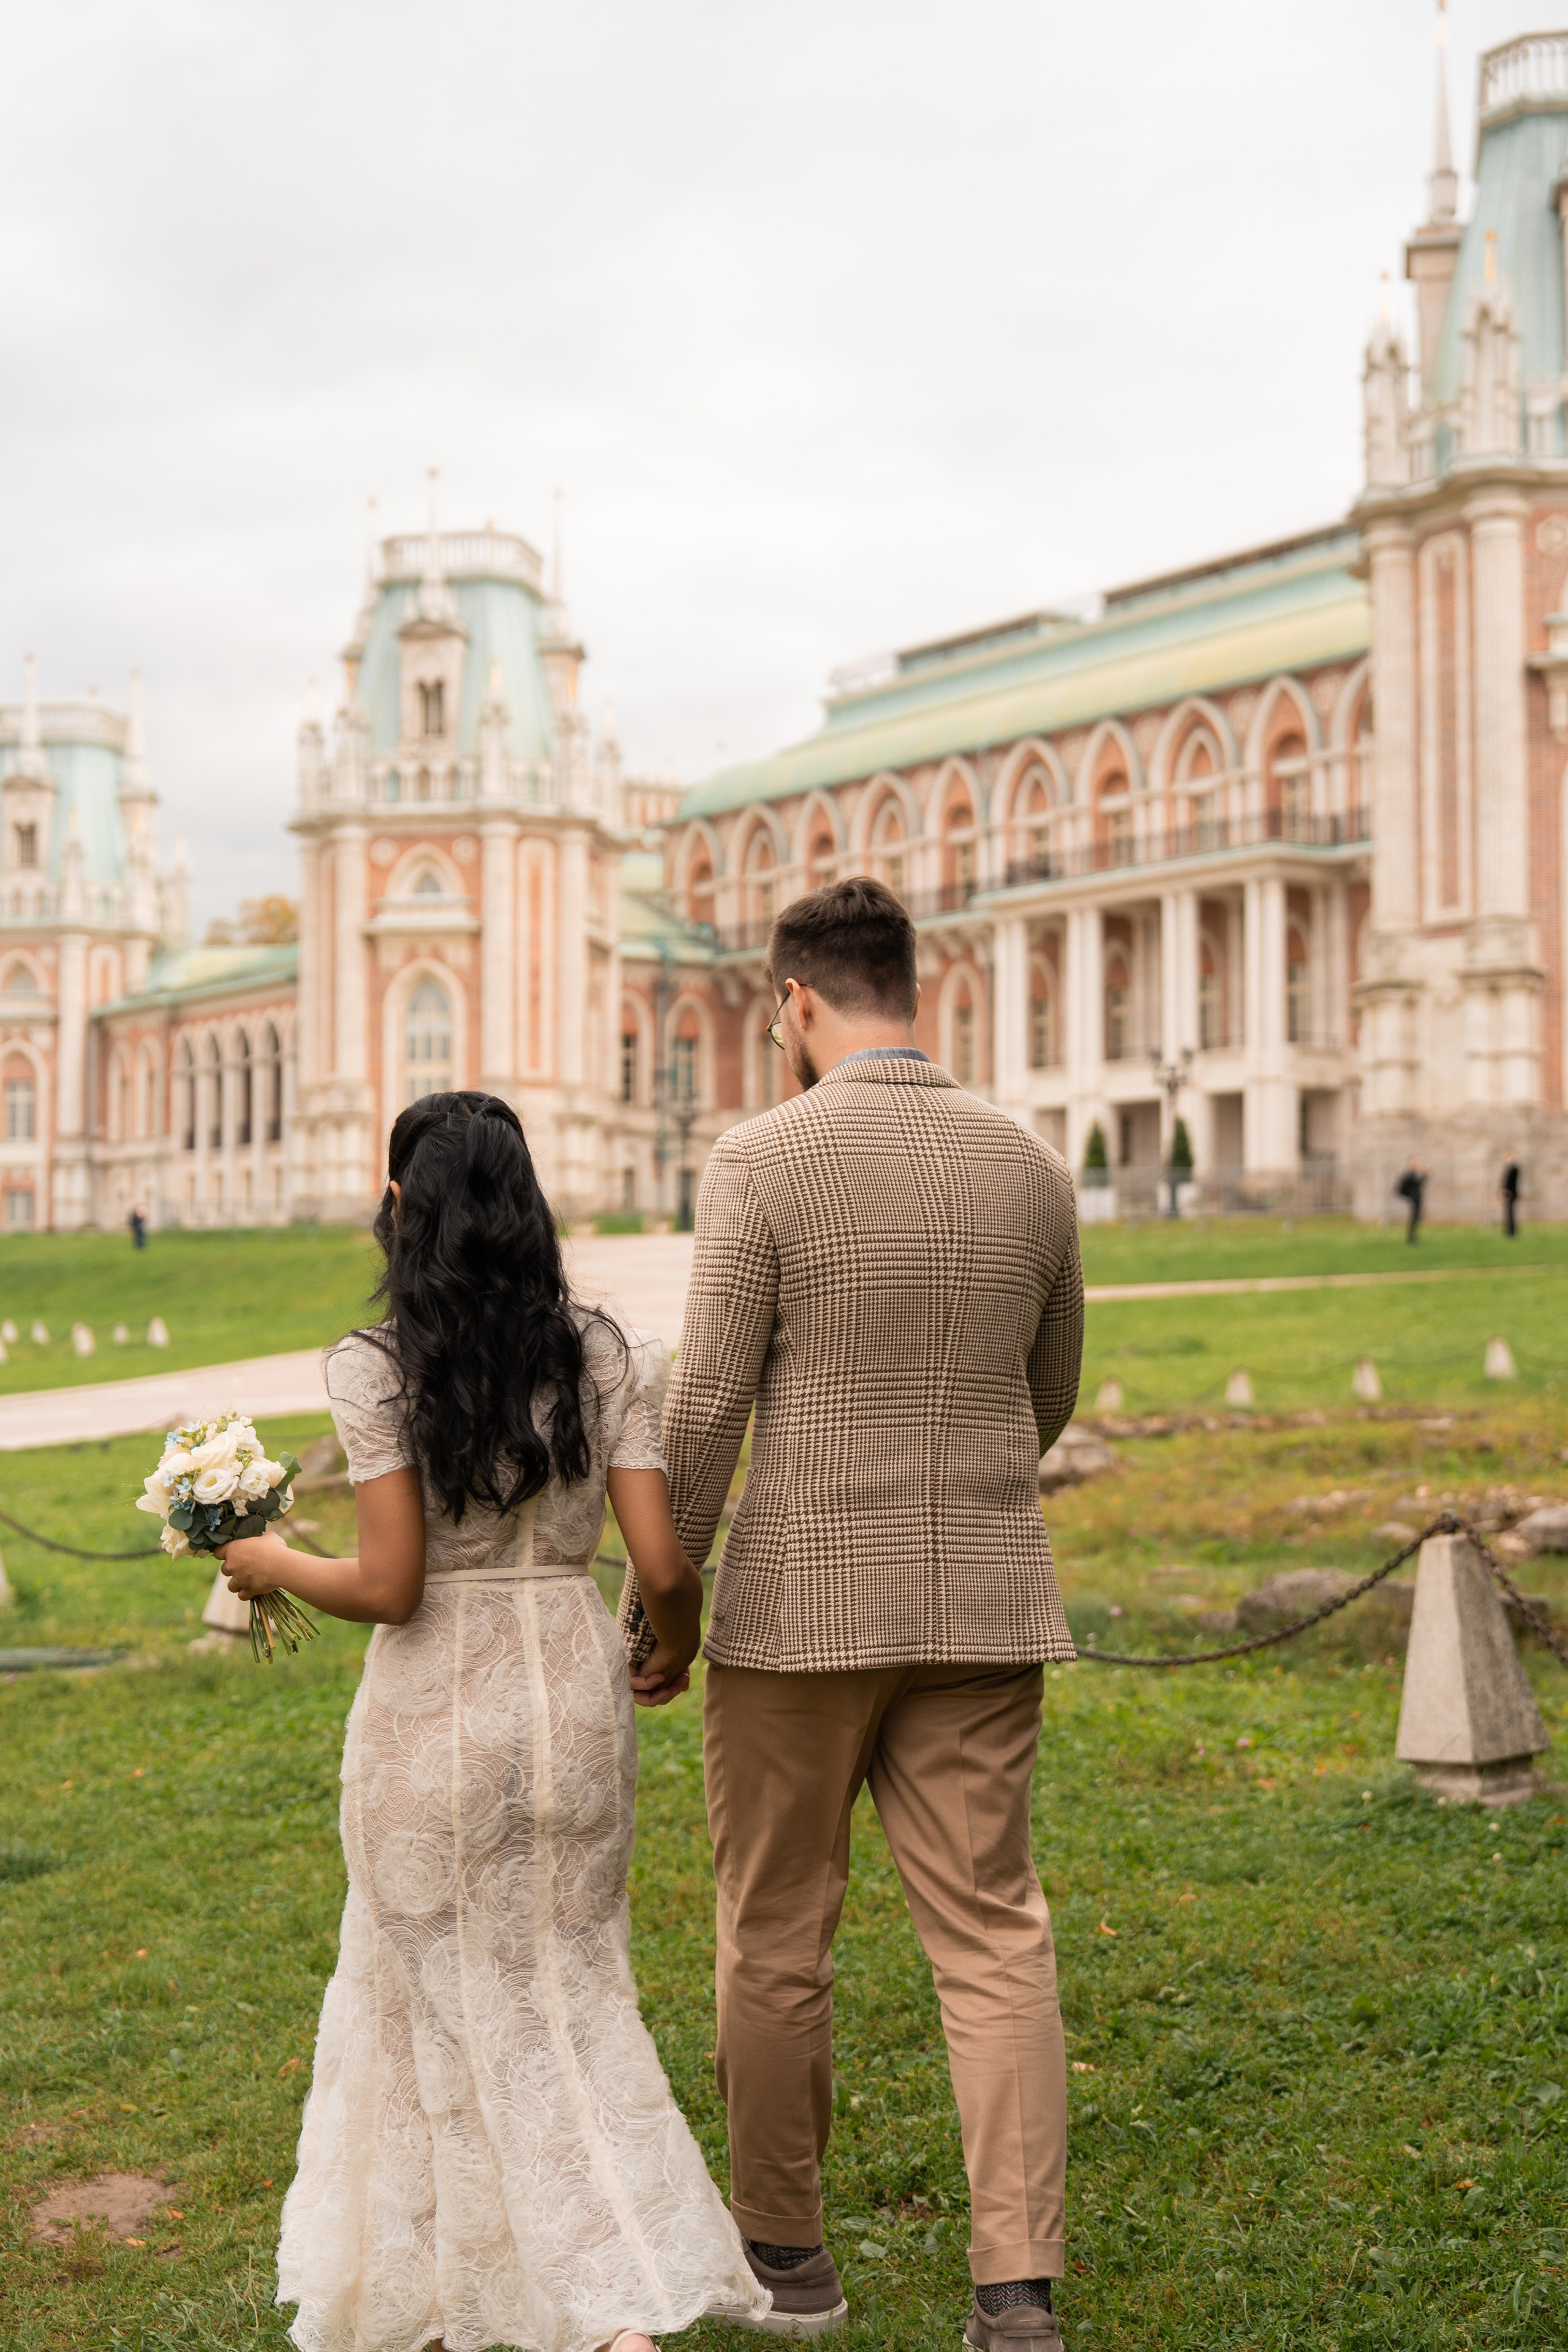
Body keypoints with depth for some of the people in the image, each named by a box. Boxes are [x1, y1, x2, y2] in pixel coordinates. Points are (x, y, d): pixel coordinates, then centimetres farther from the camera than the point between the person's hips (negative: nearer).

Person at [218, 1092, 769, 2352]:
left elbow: (388, 1587, -15)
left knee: (435, 1999, 14)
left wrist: (274, 1564, 4)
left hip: (435, 1709, -3)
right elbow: (663, 1565, -6)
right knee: (568, 1998, 17)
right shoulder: (607, 1355, -3)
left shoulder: (377, 1367, -12)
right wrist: (677, 1643, 15)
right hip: (576, 1689, 3)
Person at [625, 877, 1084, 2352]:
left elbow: (706, 1407, -11)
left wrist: (647, 1600, 0)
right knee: (993, 1938, 8)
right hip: (985, 1611, 4)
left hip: (800, 1607, -3)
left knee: (776, 1938, 12)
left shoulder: (762, 1162, -11)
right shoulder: (1030, 1166, 4)